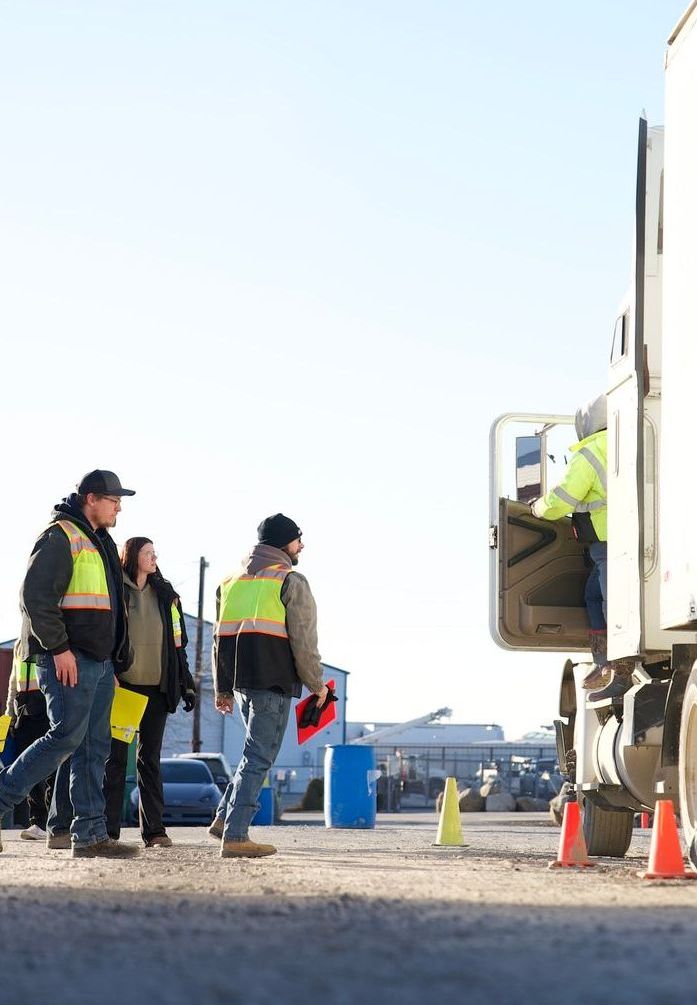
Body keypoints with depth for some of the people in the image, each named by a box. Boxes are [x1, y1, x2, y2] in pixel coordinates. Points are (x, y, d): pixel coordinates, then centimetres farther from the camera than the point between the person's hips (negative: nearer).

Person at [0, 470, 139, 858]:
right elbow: (36, 595, -17)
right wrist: (59, 648, -20)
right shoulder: (61, 536, -9)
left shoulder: (100, 542, 20)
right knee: (67, 736, -14)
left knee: (95, 746, 6)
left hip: (100, 661, 9)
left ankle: (91, 834, 7)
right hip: (68, 659, -9)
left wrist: (116, 658, 20)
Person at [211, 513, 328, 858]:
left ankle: (225, 818, 15)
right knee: (259, 755, -5)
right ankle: (234, 836, -8)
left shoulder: (231, 581, 19)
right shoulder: (291, 581, -3)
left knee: (257, 749, 22)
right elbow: (303, 640, -8)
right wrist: (316, 684, 3)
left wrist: (223, 688, 23)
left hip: (239, 678, 7)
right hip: (272, 680, -7)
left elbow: (219, 637, 20)